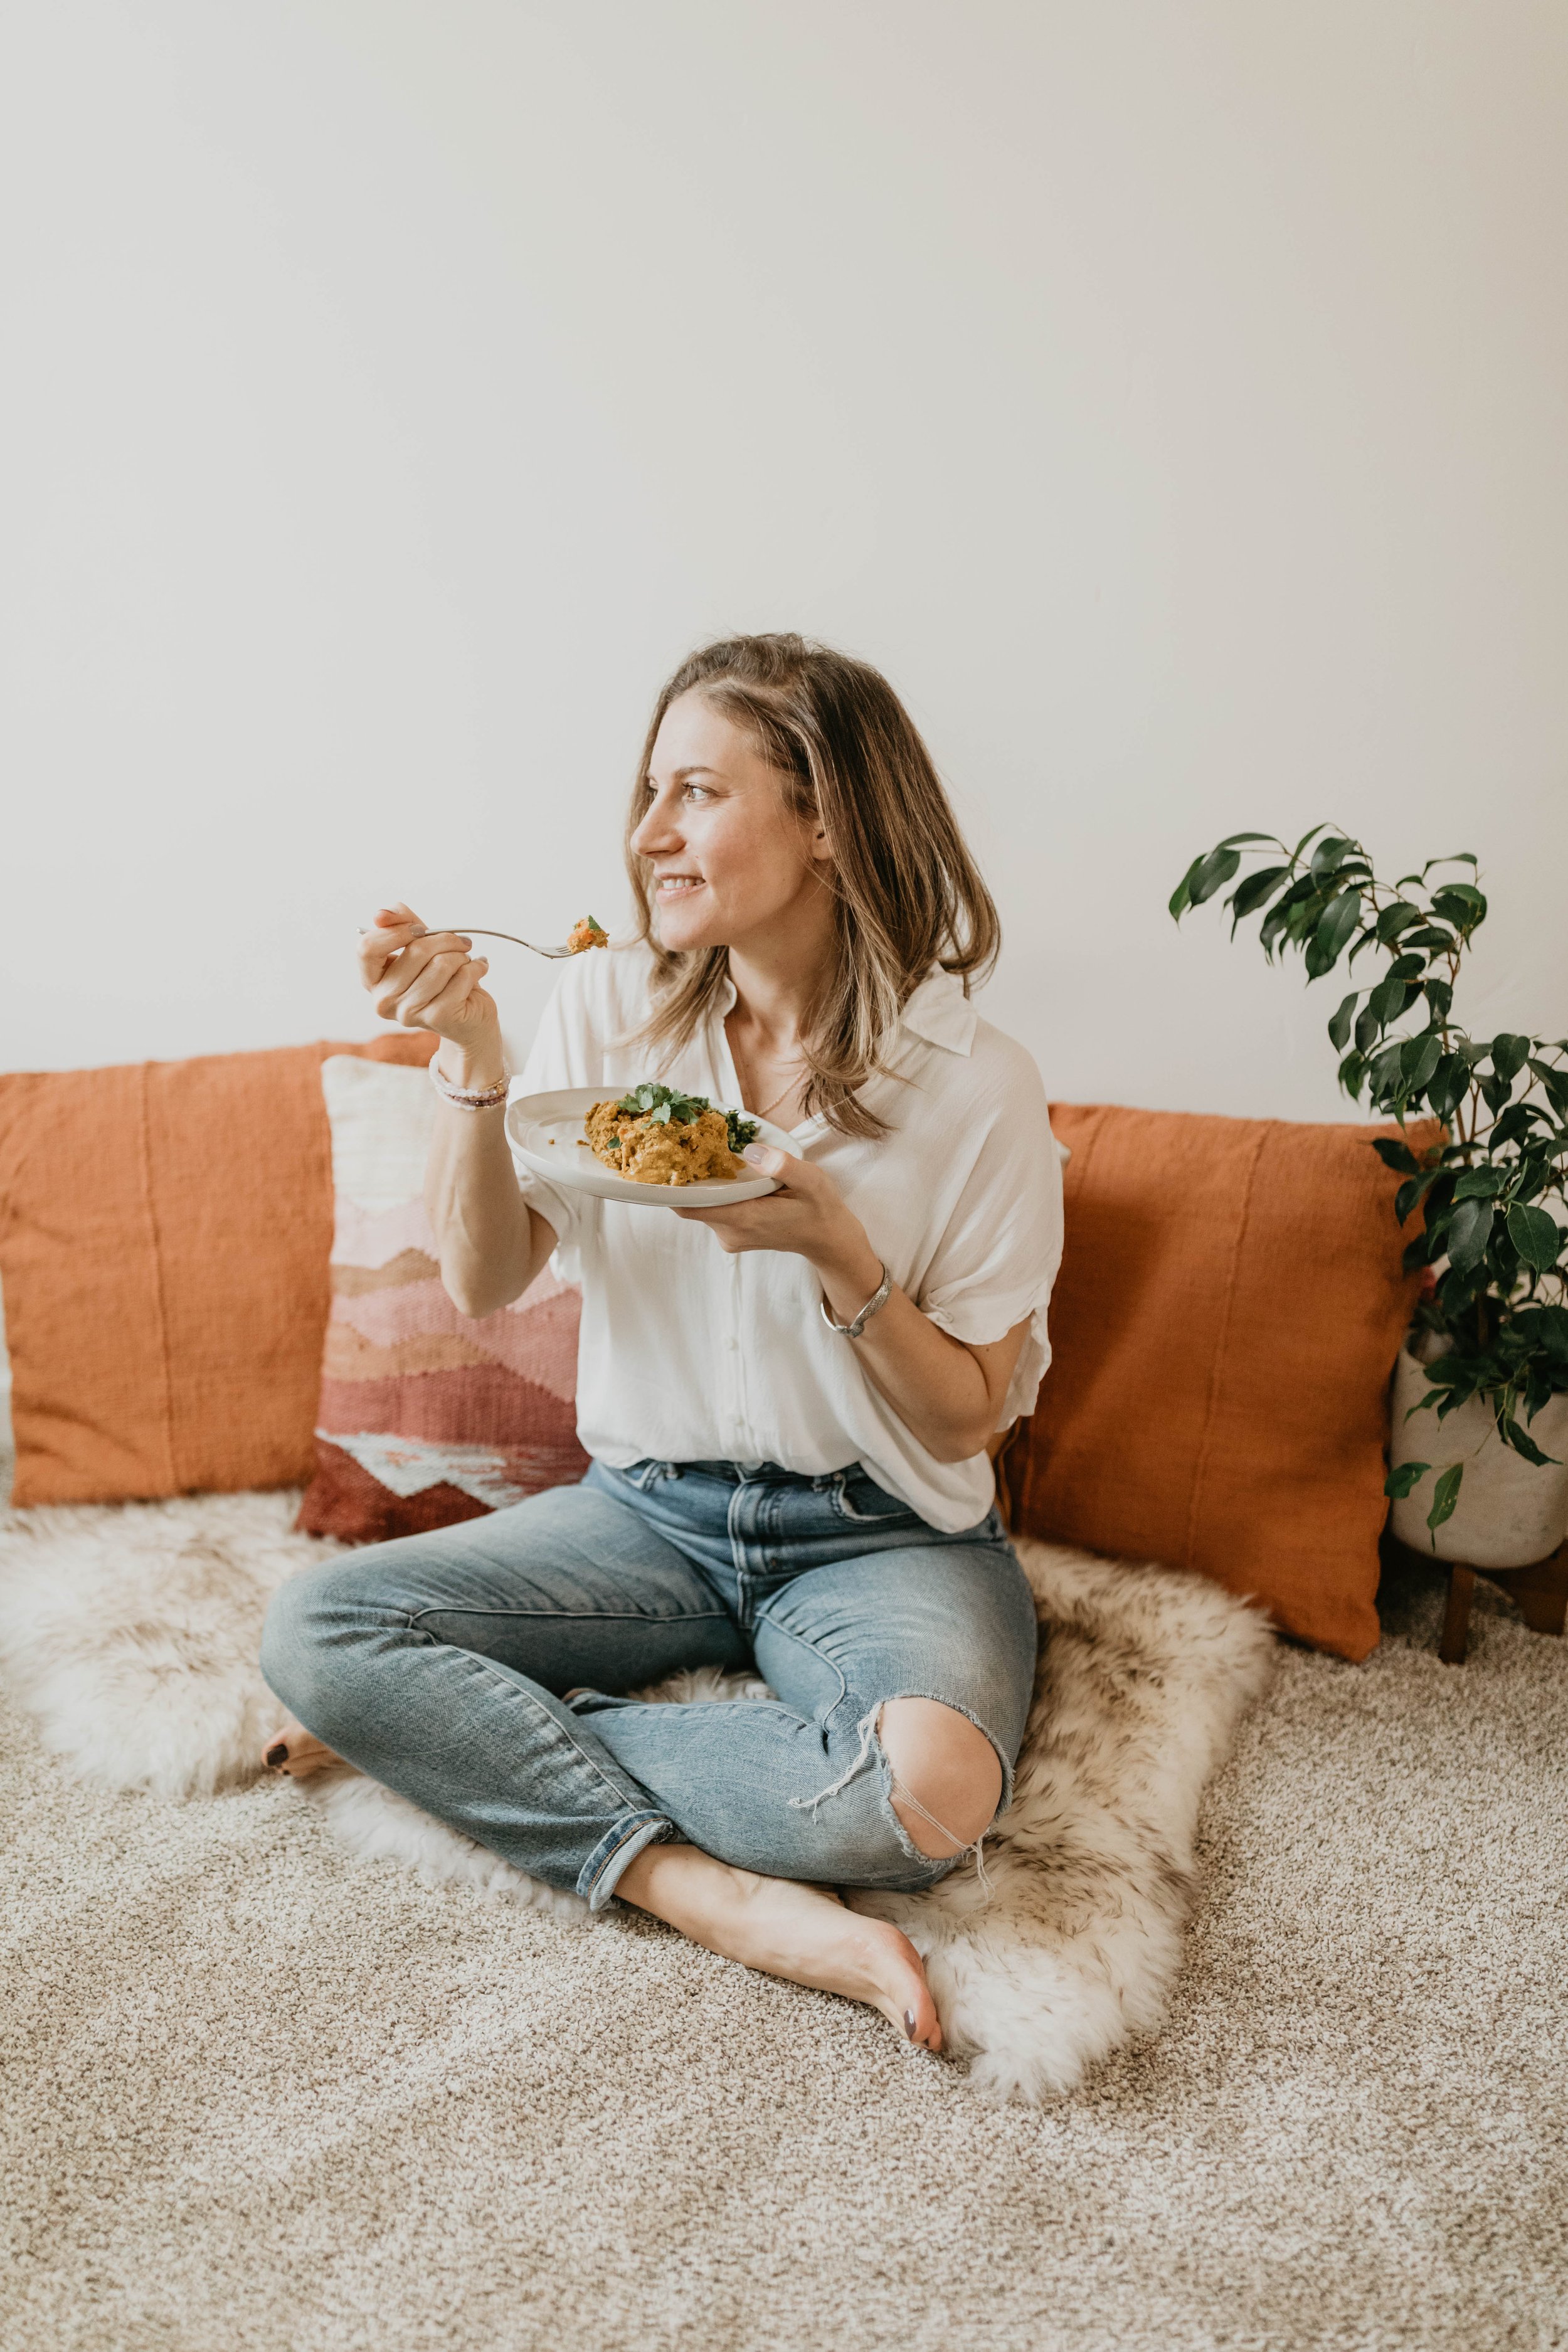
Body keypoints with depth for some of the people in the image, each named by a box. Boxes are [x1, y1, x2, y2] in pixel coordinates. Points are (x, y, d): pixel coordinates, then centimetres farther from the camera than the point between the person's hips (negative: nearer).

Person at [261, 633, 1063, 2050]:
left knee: (929, 1786, -34)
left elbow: (966, 1419, -6)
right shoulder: (609, 1006, -2)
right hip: (652, 1510, 3)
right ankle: (717, 1894, -22)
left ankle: (468, 1732, -14)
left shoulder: (977, 1086, -11)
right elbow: (482, 1284, -3)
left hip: (880, 1534, -2)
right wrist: (470, 1061, -16)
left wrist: (838, 1253, -23)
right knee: (312, 1629, -17)